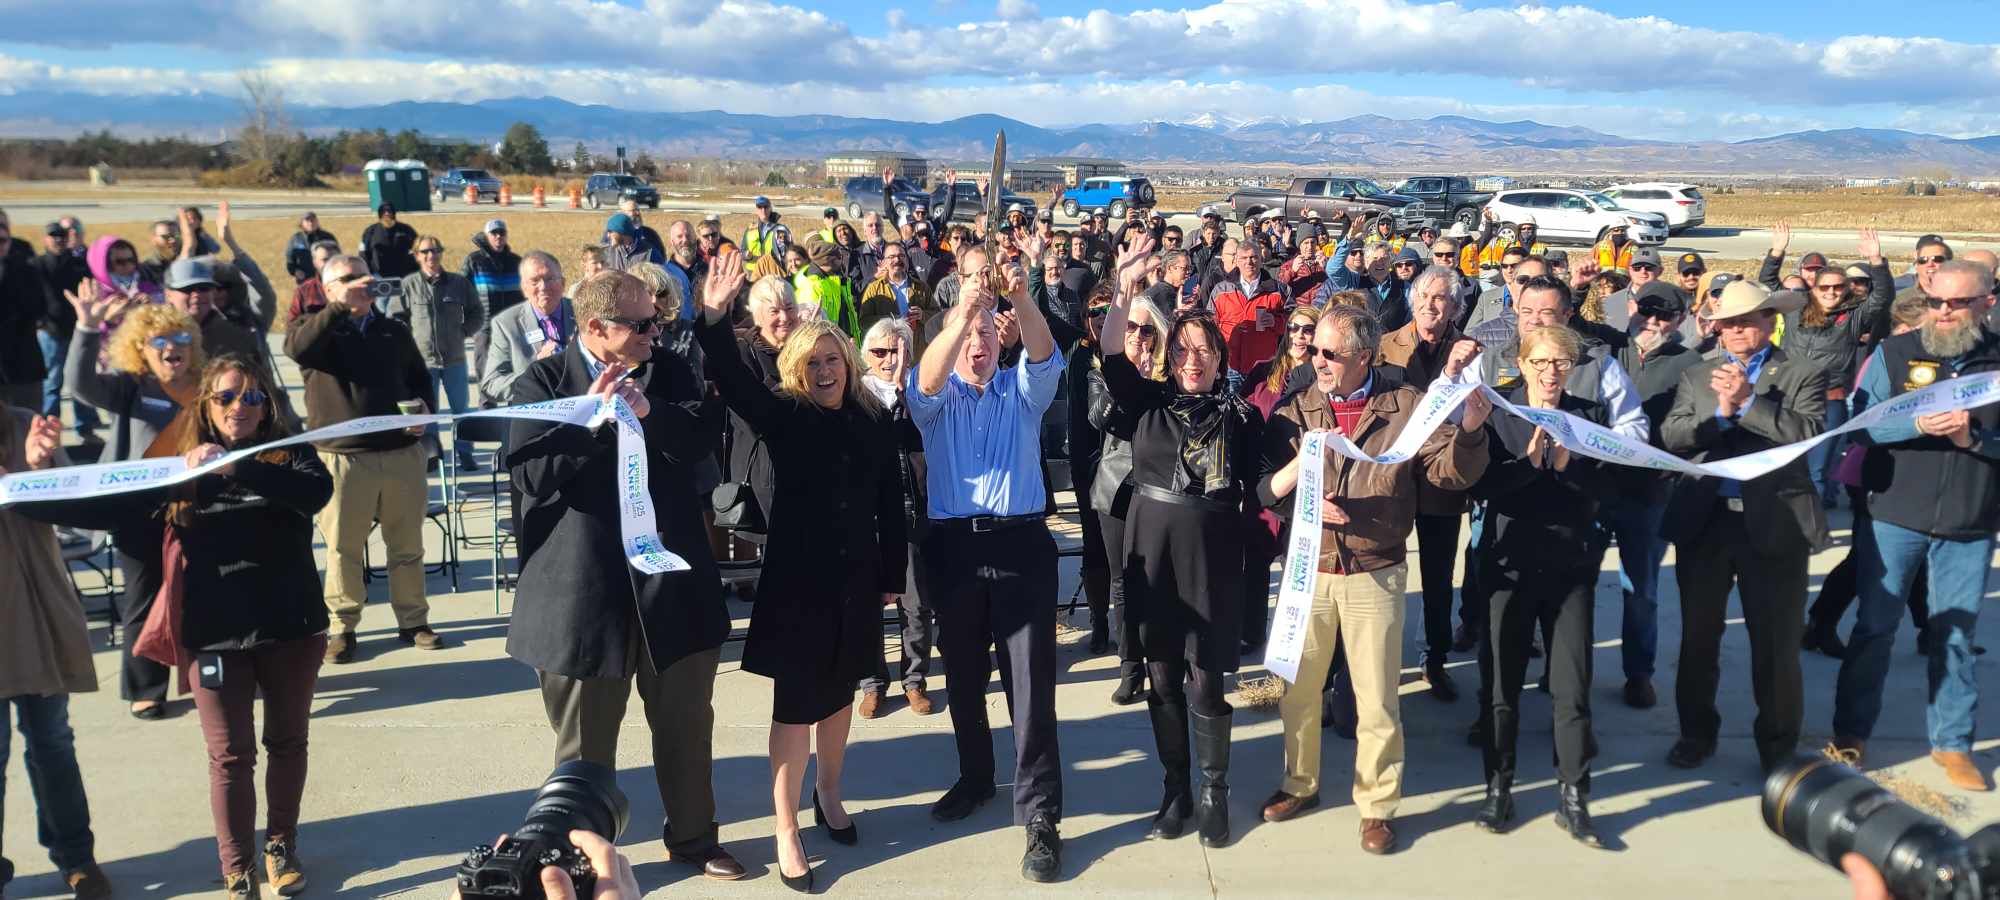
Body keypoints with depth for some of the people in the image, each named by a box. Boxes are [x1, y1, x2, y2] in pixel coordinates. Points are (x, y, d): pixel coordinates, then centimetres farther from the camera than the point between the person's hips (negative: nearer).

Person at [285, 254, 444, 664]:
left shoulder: (394, 330, 15)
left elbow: (420, 377, 25)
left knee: (407, 544, 10)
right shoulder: (316, 329, 3)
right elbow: (297, 347, -22)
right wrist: (340, 306, -26)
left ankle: (413, 620, 21)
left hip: (402, 452, 3)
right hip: (342, 456, -3)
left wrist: (423, 406, 3)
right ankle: (342, 627, 14)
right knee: (343, 547, 1)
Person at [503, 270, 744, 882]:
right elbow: (530, 473, -16)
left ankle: (692, 838, 36)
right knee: (585, 747, 12)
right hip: (585, 592, -3)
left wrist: (649, 410, -23)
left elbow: (705, 435, -8)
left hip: (672, 581, 3)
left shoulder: (667, 375, 6)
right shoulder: (542, 383, -6)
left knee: (688, 727, 17)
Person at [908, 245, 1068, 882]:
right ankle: (975, 778, 35)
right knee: (963, 675, 14)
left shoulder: (1022, 390, 9)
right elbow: (928, 379, -17)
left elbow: (1043, 354, -13)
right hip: (954, 545, 2)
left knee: (1031, 679, -4)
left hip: (1021, 542, -1)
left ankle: (1039, 815, 0)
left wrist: (1020, 298, -33)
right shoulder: (936, 398, 7)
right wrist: (963, 310, -34)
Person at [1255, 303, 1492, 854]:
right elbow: (1263, 491, -5)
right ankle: (1300, 784, 36)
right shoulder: (1294, 409, -2)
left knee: (1376, 699, 7)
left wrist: (1469, 431, -31)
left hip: (1375, 575, -2)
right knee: (1298, 689, 15)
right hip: (1306, 570, 2)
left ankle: (1376, 806, 24)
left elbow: (1452, 473, -11)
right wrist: (1299, 465, -25)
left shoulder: (1406, 406, -6)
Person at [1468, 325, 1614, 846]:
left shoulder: (1591, 415, 4)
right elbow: (1482, 486, -10)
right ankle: (1498, 789, 20)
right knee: (1503, 684, 8)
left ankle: (1573, 797, 13)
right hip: (1511, 564, -1)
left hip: (1571, 564, 1)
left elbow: (1604, 486, -5)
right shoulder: (1496, 414, -1)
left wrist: (1567, 464, -22)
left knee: (1572, 687, 2)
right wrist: (1529, 461, -24)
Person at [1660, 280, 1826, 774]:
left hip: (1774, 523, -3)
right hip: (1703, 520, 3)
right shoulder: (1696, 375, 10)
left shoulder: (1803, 375, 2)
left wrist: (1748, 401, -17)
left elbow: (1810, 433, -14)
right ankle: (1697, 732, 28)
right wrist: (1721, 411, -15)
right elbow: (1671, 436, -2)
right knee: (1698, 635, 12)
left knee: (1776, 643, 5)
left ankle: (1778, 744, 20)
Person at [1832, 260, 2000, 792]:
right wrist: (1918, 424, -22)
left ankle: (1952, 743, 22)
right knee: (1874, 626, 6)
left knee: (1956, 634, 9)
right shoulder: (1895, 352, 0)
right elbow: (1863, 423, -7)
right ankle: (1850, 733, 18)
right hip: (1896, 515, -1)